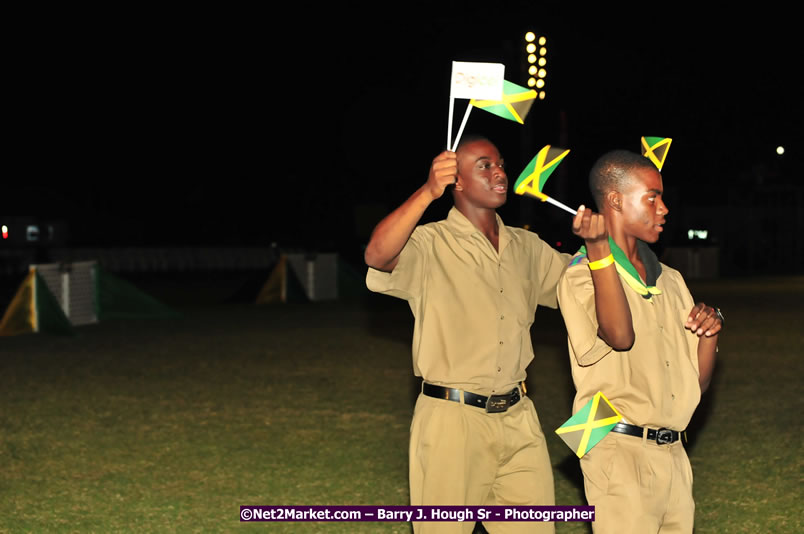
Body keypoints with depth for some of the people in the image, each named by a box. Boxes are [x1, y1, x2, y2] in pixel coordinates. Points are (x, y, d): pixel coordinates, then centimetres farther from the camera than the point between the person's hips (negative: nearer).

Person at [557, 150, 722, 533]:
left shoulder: (670, 281, 16)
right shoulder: (581, 277, -5)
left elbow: (697, 382, 17)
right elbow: (619, 336, -26)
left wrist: (710, 331, -1)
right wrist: (598, 248, -25)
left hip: (673, 455, 7)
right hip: (620, 454, -6)